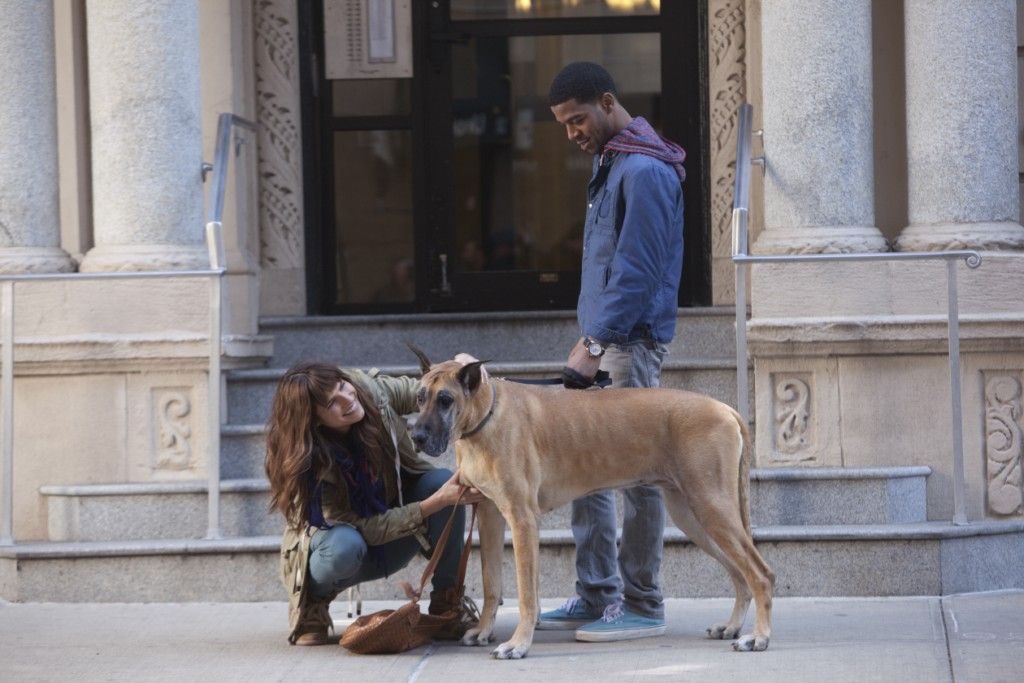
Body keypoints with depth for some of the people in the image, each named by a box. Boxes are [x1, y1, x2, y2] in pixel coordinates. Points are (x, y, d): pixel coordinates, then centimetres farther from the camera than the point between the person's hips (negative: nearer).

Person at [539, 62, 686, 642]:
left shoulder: (644, 170, -15)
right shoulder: (611, 163, 16)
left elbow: (637, 270, -20)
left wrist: (598, 343, -21)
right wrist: (590, 337, 18)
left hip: (631, 341, -10)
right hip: (606, 340, 10)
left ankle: (642, 606, -1)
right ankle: (597, 597, 17)